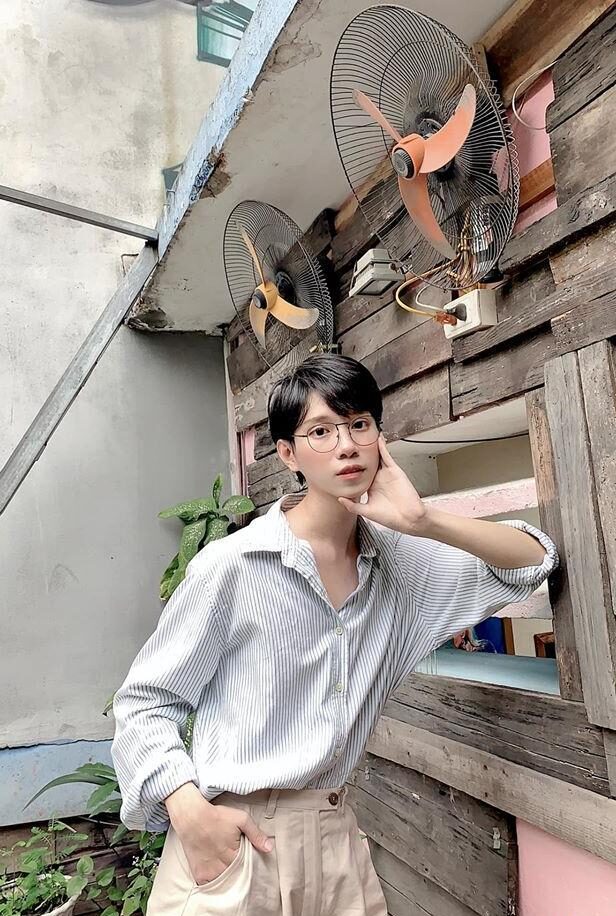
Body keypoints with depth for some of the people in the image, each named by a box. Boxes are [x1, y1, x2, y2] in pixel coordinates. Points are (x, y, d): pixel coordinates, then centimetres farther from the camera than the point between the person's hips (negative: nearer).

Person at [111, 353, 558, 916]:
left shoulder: (400, 563, -2)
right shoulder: (231, 565, -16)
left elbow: (535, 560, -2)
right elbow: (144, 701, -7)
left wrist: (425, 522, -16)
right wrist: (190, 811, -23)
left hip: (337, 837, 5)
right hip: (230, 839, -4)